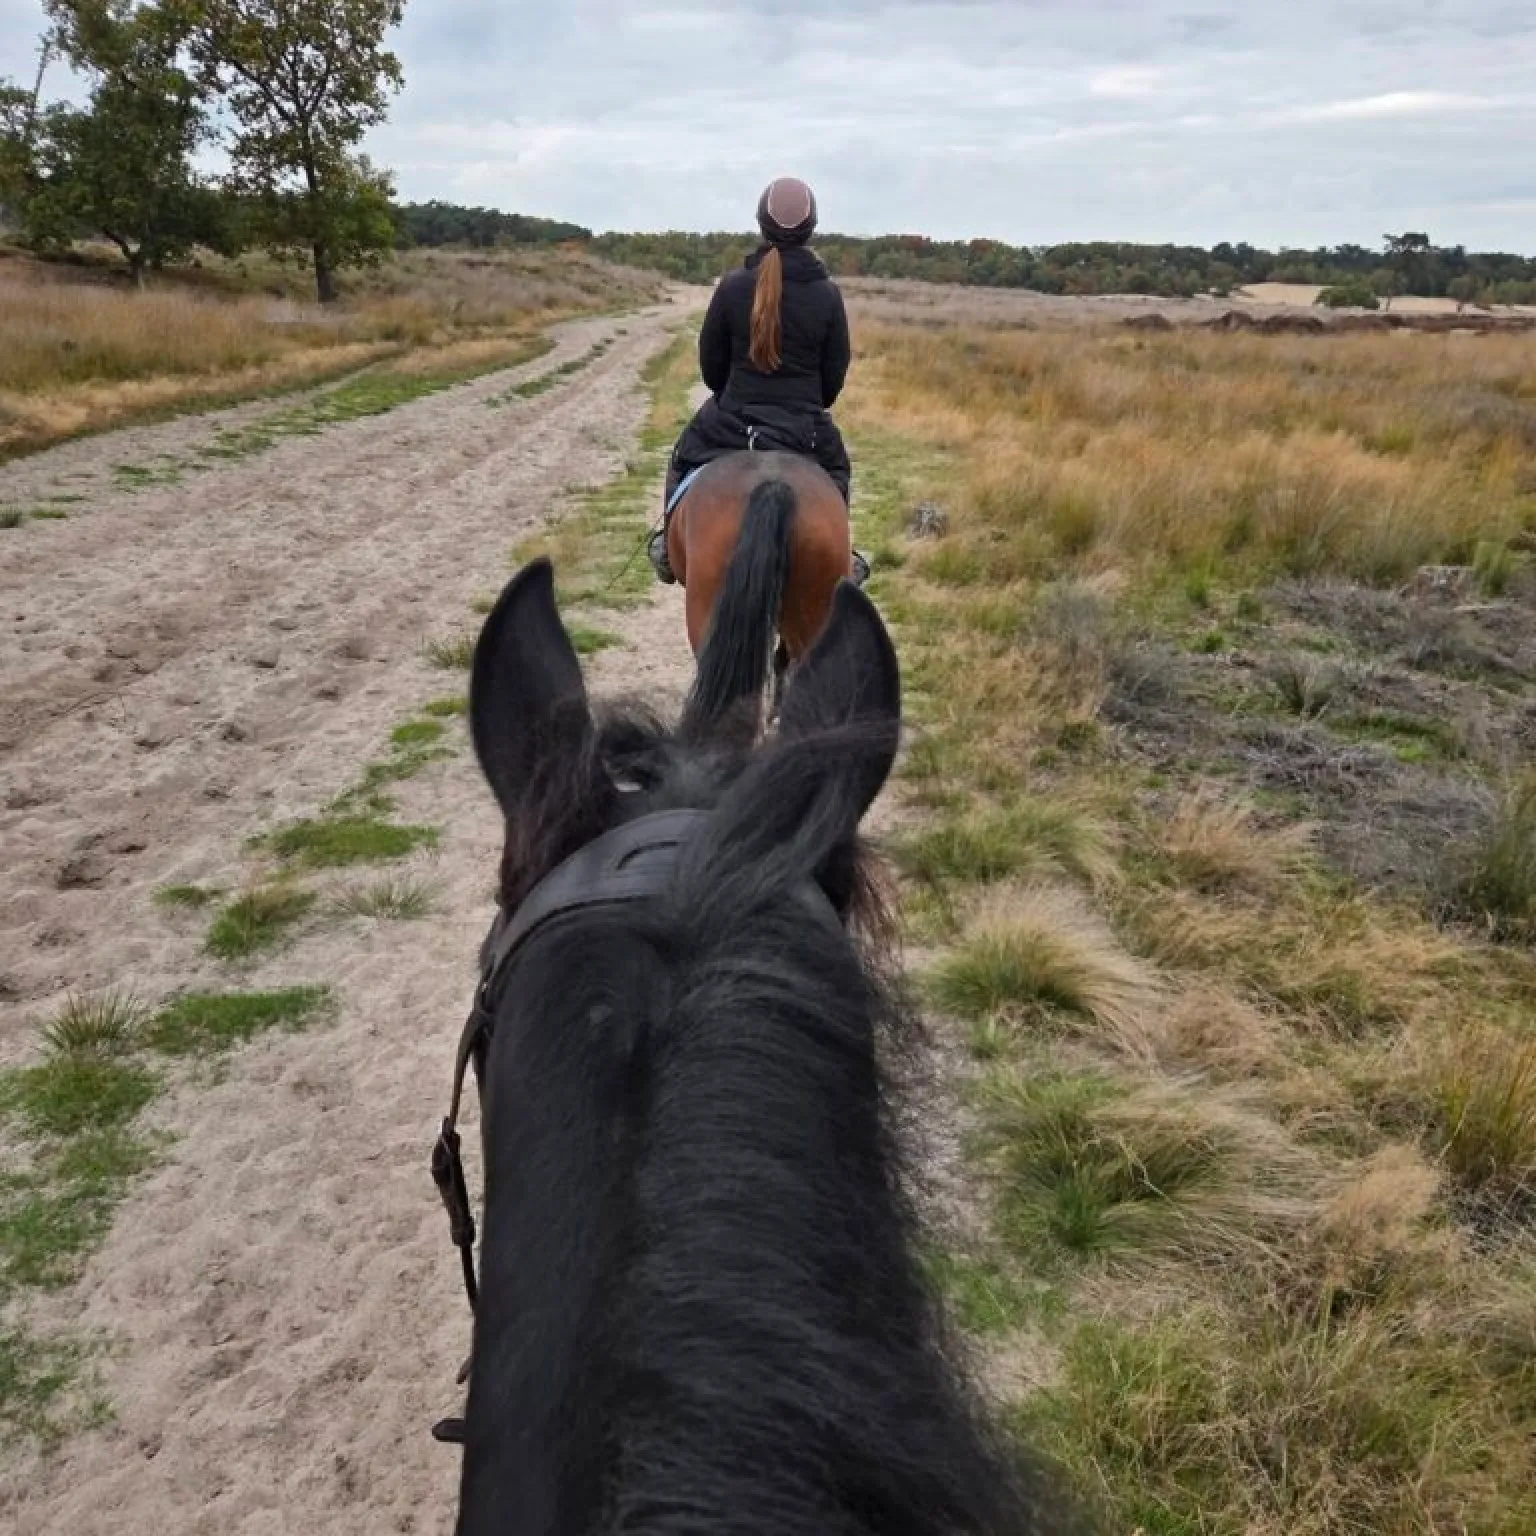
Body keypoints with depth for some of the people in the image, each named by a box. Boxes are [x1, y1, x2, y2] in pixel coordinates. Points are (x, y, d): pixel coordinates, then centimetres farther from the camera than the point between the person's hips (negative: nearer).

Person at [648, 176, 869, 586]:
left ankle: (670, 543, 24)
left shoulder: (732, 286, -9)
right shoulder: (828, 293, -7)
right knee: (836, 470, 29)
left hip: (732, 419, 0)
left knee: (684, 457, 27)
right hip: (806, 428, 0)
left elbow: (709, 363, 0)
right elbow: (836, 372, 1)